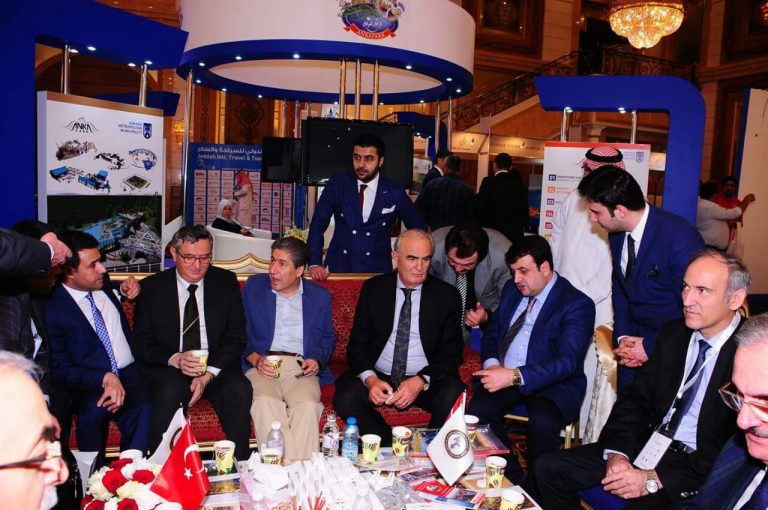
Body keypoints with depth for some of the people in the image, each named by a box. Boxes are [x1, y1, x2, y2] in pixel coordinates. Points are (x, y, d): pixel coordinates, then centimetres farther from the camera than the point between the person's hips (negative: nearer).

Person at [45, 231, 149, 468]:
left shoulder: (102, 283, 7)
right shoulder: (53, 309, -8)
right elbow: (60, 369, -7)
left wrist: (127, 289, 10)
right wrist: (105, 378, -19)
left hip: (129, 373, 3)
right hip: (89, 385, -3)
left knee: (142, 411, -26)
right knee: (93, 412, -32)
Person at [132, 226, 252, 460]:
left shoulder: (226, 282, 4)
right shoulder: (151, 287, 2)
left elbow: (236, 337, 0)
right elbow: (141, 343, 0)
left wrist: (209, 373, -14)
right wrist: (175, 359, -20)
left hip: (217, 368, 1)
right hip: (167, 369, 0)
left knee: (240, 389, -28)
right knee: (170, 390, -33)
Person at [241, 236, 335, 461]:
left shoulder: (320, 296, 13)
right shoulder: (253, 286, 12)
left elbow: (327, 337, 21)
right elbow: (240, 332, 10)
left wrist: (317, 360, -1)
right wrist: (255, 359, -8)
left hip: (300, 368, 0)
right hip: (262, 366, 0)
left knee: (308, 405, -32)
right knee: (265, 404, -33)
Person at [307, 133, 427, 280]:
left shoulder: (395, 192, -3)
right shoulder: (337, 184, -1)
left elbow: (419, 228, 10)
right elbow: (318, 224, 0)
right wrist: (314, 263, -10)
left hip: (377, 271, 0)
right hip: (338, 267, 1)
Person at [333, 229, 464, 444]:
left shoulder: (447, 295, 2)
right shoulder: (373, 289, 4)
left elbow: (451, 351, 0)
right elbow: (357, 343, 3)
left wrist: (421, 381, -17)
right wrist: (370, 379, -17)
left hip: (427, 380, -1)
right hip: (378, 376, 1)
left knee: (452, 397, -31)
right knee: (345, 398, -26)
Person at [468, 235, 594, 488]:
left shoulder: (577, 304, -12)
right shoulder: (512, 289, 9)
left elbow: (567, 361, -23)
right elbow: (491, 333, 15)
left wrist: (514, 376, -34)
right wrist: (492, 363, -8)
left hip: (554, 383, -5)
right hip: (503, 374, 5)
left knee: (542, 421, -34)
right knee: (478, 408, -23)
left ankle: (535, 489, -5)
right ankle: (511, 479, -2)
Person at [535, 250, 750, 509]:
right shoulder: (672, 333, 6)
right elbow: (635, 396, 6)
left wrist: (655, 479, -20)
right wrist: (617, 453, -10)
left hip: (695, 466, -6)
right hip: (646, 446, 6)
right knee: (548, 468, -3)